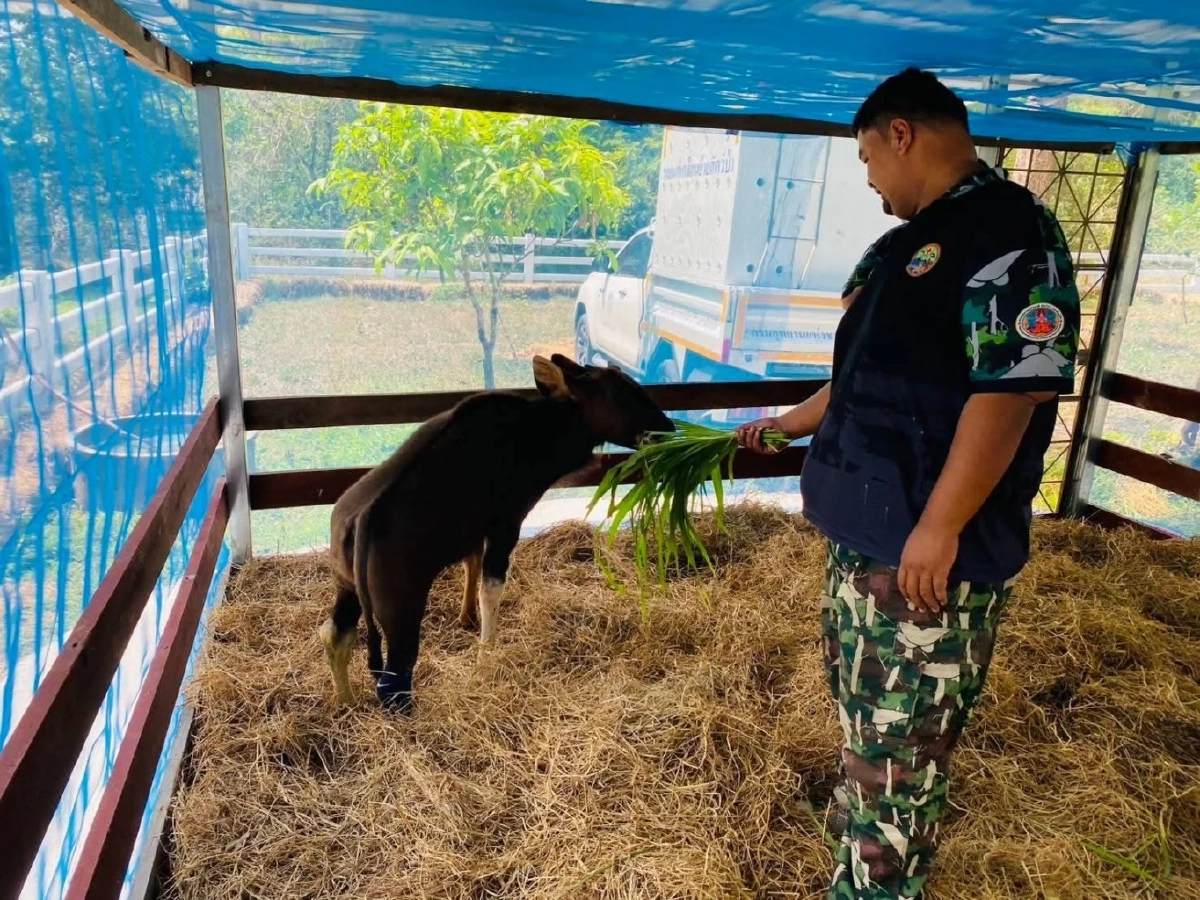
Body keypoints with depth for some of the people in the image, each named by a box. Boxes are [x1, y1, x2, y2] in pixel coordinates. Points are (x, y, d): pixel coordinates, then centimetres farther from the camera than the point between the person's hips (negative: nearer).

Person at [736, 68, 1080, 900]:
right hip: (863, 529, 10)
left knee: (900, 741, 2)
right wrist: (791, 425, 32)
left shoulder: (1008, 232, -14)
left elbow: (1013, 387, -23)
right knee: (866, 716, 22)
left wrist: (940, 527, -24)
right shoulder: (914, 240, 16)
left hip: (931, 547, -10)